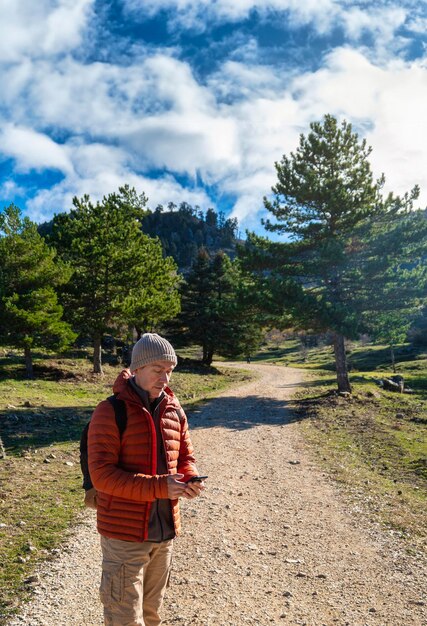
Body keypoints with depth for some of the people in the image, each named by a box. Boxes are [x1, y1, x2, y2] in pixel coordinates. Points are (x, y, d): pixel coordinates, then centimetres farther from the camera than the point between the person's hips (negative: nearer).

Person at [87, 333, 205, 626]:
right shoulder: (111, 411, -16)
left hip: (165, 531, 6)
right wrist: (158, 487, -27)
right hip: (124, 533, -6)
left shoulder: (175, 411, 3)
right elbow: (101, 474, -20)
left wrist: (190, 480, -11)